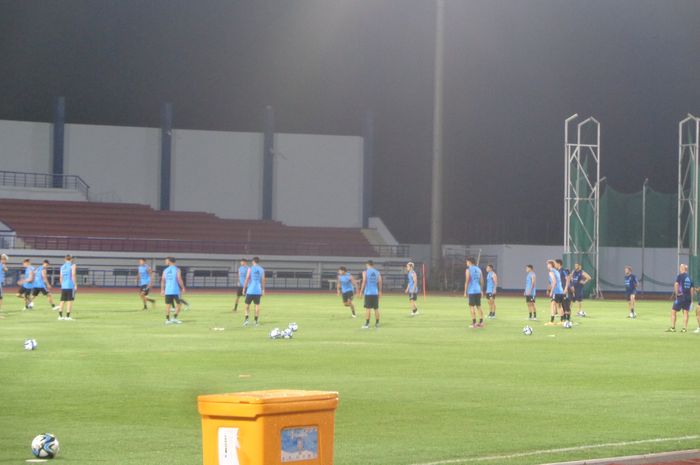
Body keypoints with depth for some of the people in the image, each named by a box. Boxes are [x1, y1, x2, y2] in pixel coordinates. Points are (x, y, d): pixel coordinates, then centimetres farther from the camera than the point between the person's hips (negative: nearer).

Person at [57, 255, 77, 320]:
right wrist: (75, 285, -9)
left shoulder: (62, 266, 16)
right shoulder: (72, 265, -1)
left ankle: (60, 316, 9)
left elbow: (61, 277, 17)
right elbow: (73, 275, -11)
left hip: (63, 286, 6)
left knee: (62, 300, 10)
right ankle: (67, 316, -10)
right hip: (70, 286, -6)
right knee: (70, 301, -5)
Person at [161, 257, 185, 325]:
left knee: (168, 304, 6)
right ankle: (175, 318, 0)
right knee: (179, 304, 9)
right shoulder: (177, 270, -3)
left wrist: (162, 290, 12)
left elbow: (162, 280, 6)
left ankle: (167, 319, 3)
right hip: (176, 290, -3)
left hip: (167, 291, 3)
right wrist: (183, 288, -1)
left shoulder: (165, 270, 7)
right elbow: (179, 279, -10)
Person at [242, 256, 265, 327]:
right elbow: (263, 280, 7)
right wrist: (263, 290, 15)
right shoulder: (262, 270, 6)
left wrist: (244, 288, 1)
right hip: (258, 291, 3)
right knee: (257, 305, 8)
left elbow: (247, 279, -5)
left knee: (247, 304, 6)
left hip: (250, 290, -3)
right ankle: (256, 321, 8)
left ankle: (246, 319, -8)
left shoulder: (250, 269, -4)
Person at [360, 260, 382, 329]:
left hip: (368, 292, -4)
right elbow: (380, 282, 4)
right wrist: (380, 291, 14)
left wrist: (361, 291, -3)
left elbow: (364, 282, -9)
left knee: (368, 308, -4)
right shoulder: (377, 272, 7)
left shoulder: (365, 272, -3)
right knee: (376, 308, 10)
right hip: (375, 293, 4)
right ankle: (377, 323, 14)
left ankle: (367, 324, -7)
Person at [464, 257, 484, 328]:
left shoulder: (468, 270, -7)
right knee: (479, 306, 11)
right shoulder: (478, 269, 11)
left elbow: (467, 281, -11)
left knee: (472, 306, -3)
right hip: (478, 290, 6)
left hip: (471, 291, -6)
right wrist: (481, 290, 21)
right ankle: (481, 322, 10)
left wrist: (465, 292, -7)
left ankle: (474, 323, -8)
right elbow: (482, 281, 12)